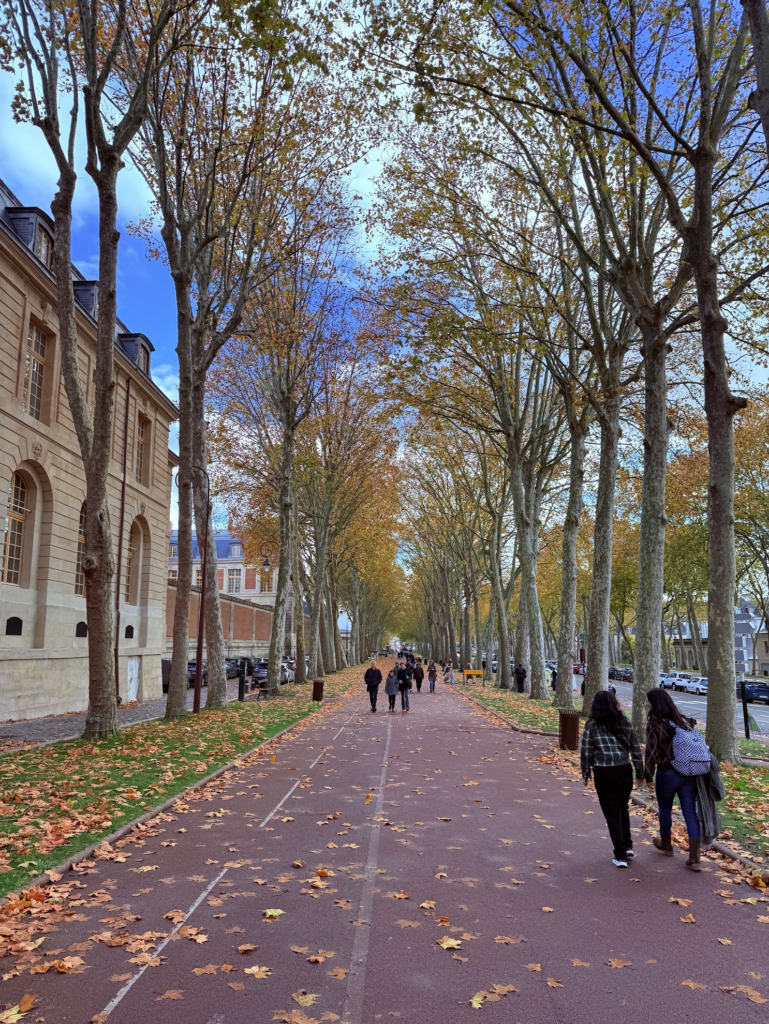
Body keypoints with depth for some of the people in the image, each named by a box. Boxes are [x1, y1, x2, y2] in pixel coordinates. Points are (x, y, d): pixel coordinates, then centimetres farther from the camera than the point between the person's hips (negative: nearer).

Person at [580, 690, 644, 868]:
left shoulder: (592, 726, -6)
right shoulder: (625, 723, 4)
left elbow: (586, 753, -4)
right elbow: (636, 750, 7)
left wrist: (585, 774, 10)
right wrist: (640, 773, 17)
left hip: (604, 774, -3)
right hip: (625, 771, 3)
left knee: (612, 813, 7)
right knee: (623, 808, 24)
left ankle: (620, 856, 8)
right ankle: (627, 846, 26)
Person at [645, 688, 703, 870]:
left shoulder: (655, 724, -12)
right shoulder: (682, 720, 7)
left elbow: (651, 752, -15)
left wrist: (649, 777, -10)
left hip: (667, 774, -4)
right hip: (689, 773, 5)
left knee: (665, 810, 18)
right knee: (690, 813, 6)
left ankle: (666, 845, 37)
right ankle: (694, 858, 5)